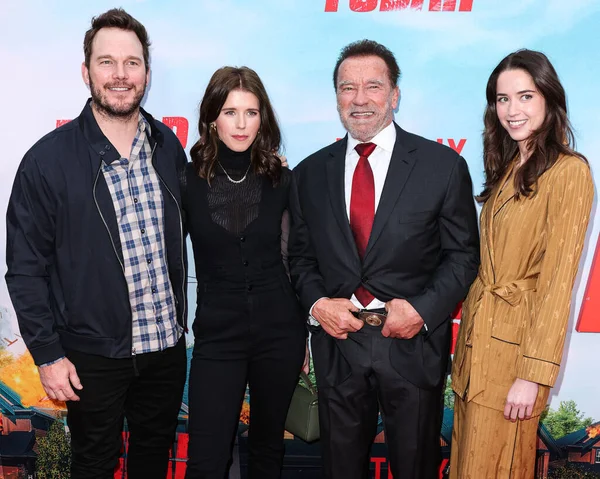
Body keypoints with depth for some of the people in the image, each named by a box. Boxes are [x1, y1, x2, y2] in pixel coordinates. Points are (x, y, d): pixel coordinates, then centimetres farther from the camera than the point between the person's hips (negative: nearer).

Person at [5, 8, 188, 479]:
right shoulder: (49, 159, -12)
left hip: (167, 345, 4)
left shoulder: (169, 146, 0)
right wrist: (47, 354, -9)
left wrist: (180, 317, 7)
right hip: (94, 355, -3)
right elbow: (25, 267, -8)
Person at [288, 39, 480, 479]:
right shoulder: (310, 173, 4)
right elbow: (301, 255, 10)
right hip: (337, 345, 3)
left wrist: (422, 309, -15)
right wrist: (317, 303, -8)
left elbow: (463, 255, -3)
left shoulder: (443, 165, -5)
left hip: (414, 346, -2)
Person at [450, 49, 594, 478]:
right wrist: (468, 341, 7)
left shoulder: (569, 171, -13)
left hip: (515, 342, -7)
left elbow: (557, 281, -16)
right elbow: (486, 264, 10)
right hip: (477, 334, 7)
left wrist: (534, 374, -17)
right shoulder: (507, 167, 11)